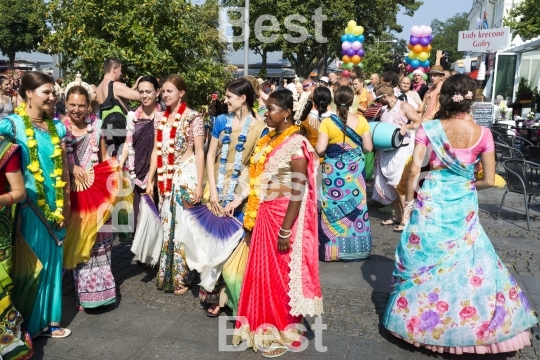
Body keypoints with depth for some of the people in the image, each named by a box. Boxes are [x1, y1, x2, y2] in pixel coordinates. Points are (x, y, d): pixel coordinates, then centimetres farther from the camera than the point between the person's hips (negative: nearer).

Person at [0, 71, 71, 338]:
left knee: (52, 261, 13)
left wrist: (65, 206, 6)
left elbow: (63, 170, 9)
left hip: (54, 205, 5)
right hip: (28, 205, -5)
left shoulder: (57, 128, 8)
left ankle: (49, 319, 28)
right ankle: (27, 324, 22)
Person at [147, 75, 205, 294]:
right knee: (167, 225, 11)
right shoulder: (161, 118, 11)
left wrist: (199, 184, -14)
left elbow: (199, 152, -9)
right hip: (165, 178, 6)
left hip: (185, 175, -6)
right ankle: (167, 275, 24)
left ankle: (181, 277, 14)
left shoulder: (193, 117, -6)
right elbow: (157, 150, 12)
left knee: (182, 225, 0)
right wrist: (150, 179, 7)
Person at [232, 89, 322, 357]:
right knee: (262, 271, 15)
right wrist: (251, 219, 13)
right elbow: (258, 183, 12)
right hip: (264, 216, 8)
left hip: (284, 217, -8)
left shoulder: (296, 143, -15)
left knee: (281, 274, 6)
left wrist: (286, 230, -20)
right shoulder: (268, 141, 9)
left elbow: (299, 191, -18)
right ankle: (264, 326, 33)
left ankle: (283, 332, 24)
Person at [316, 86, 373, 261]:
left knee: (333, 207, 7)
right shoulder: (361, 120, -4)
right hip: (355, 170, 2)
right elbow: (368, 147, -5)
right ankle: (355, 248, 22)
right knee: (355, 207, 12)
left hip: (333, 171, -2)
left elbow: (319, 150, -16)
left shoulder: (327, 122, -10)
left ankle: (333, 248, 14)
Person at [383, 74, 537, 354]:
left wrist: (409, 200, 1)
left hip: (431, 202, -1)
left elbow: (414, 170, -12)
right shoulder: (482, 134, -4)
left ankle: (419, 318, 26)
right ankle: (467, 324, 28)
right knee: (467, 260, 15)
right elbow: (489, 180, -3)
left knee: (423, 259, 13)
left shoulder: (429, 128, -7)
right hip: (464, 206, 1)